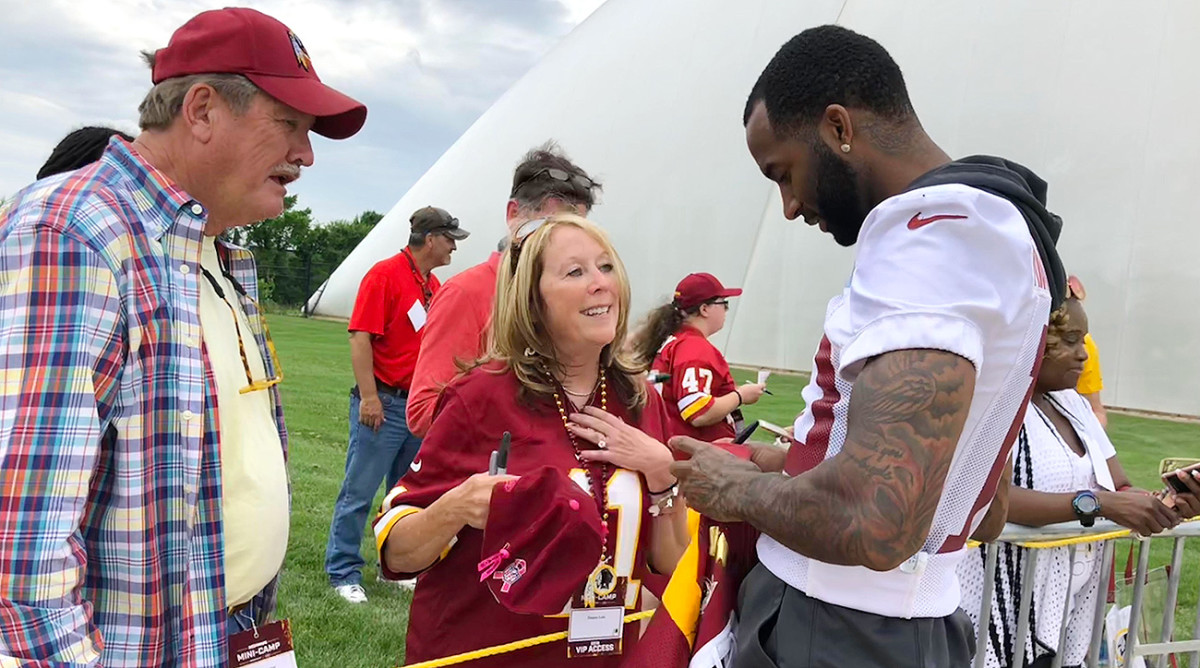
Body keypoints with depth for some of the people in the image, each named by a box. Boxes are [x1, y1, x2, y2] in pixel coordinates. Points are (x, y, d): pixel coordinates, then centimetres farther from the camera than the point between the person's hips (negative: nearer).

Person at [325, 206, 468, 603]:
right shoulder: (385, 275, -11)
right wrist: (368, 397, -20)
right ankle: (343, 573, 10)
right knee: (359, 491, 0)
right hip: (383, 404, -8)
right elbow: (360, 338, -16)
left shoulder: (433, 284, 13)